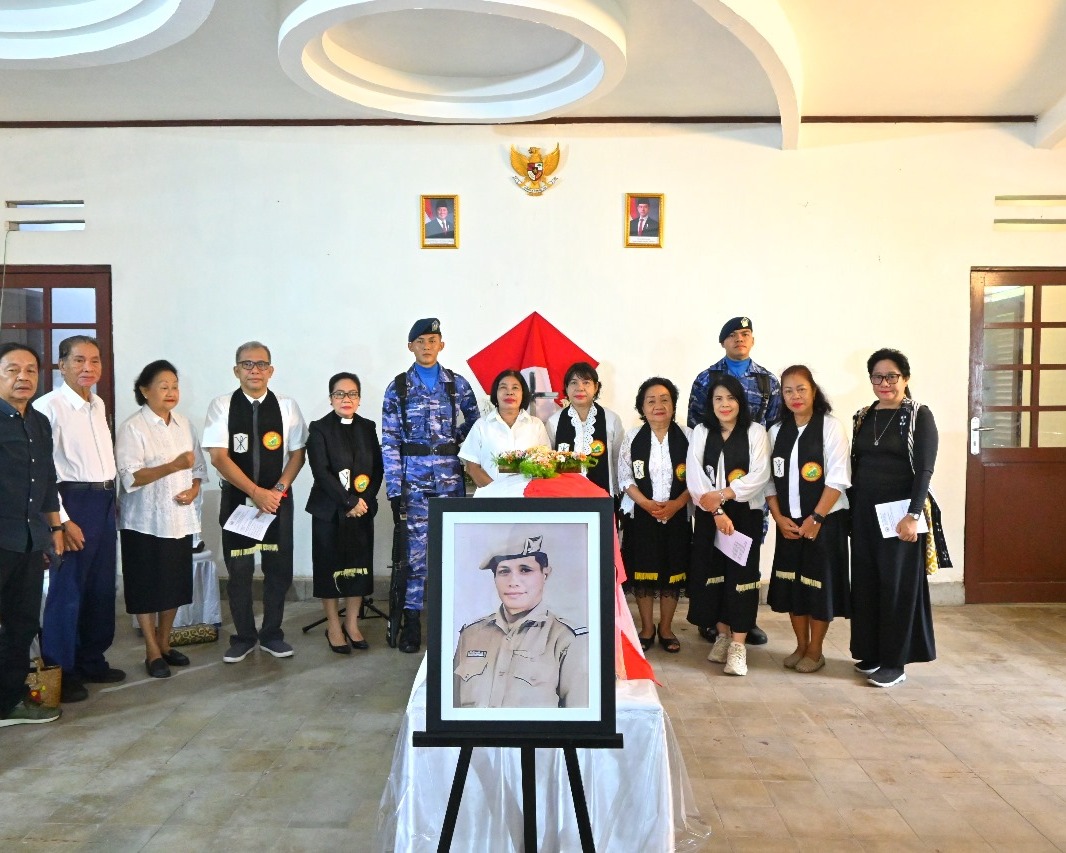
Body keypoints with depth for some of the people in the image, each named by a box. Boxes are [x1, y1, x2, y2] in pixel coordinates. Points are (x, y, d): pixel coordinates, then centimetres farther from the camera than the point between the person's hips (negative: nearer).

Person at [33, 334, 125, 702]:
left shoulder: (98, 405, 12)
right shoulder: (49, 407, -13)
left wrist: (110, 499, 13)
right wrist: (62, 521, -18)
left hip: (105, 501, 8)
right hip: (73, 502, -8)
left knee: (102, 588, 15)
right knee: (67, 590, 1)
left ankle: (92, 661, 30)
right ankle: (59, 672, 16)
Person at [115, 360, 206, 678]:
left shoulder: (184, 424, 8)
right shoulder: (132, 428, -10)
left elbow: (198, 465, 14)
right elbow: (130, 477, -17)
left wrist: (194, 489, -6)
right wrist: (173, 466, -27)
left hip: (179, 518, 5)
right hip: (145, 521, -5)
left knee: (176, 584, 11)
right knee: (147, 587, 3)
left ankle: (164, 642, 28)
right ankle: (153, 652, 16)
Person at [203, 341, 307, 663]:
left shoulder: (286, 406, 1)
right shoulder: (222, 406, -3)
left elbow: (297, 453, 3)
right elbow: (219, 457, -9)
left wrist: (278, 490, -11)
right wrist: (256, 492, -16)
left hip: (278, 497, 1)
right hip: (236, 498, -1)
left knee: (279, 568, 5)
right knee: (238, 570, 5)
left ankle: (272, 634, 22)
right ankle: (244, 637, 21)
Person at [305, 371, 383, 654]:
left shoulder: (368, 428, 9)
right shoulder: (319, 429, -3)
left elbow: (378, 469, 6)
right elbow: (321, 471, -12)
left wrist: (364, 500, -8)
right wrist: (348, 501, -17)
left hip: (363, 509, 4)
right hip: (329, 511, -3)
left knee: (360, 566, 6)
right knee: (330, 567, 4)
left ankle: (352, 624, 20)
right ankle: (333, 627, 16)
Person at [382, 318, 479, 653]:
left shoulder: (458, 384, 7)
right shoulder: (397, 388, 4)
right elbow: (389, 443, 0)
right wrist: (394, 490, -5)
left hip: (452, 478, 1)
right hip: (413, 479, -1)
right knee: (416, 547, 0)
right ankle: (412, 620, 11)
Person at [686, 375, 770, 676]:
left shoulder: (755, 432, 1)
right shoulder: (700, 433, 7)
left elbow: (760, 475, -9)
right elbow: (695, 477, -4)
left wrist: (722, 495, -18)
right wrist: (717, 512, -15)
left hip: (745, 513, -2)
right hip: (709, 515, 2)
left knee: (741, 573, -5)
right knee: (711, 572, 4)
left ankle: (738, 645, -1)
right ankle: (722, 634, 21)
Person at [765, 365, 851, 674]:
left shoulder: (831, 427, -8)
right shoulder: (777, 431, 7)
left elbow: (837, 480, -12)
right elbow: (770, 480, 7)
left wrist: (815, 519, -15)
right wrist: (779, 517, -3)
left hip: (825, 520, -4)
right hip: (789, 523, 5)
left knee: (819, 583, 2)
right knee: (791, 583, 9)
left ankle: (815, 650, 19)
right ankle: (800, 646, 26)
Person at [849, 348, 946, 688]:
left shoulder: (920, 416, -5)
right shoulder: (863, 416, 10)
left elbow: (924, 470, -12)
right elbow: (855, 465, 11)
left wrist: (913, 515, -19)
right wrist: (850, 508, 7)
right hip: (864, 511, 5)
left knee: (898, 584, 1)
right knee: (866, 582, 9)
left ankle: (894, 661, 10)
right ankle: (870, 653, 22)